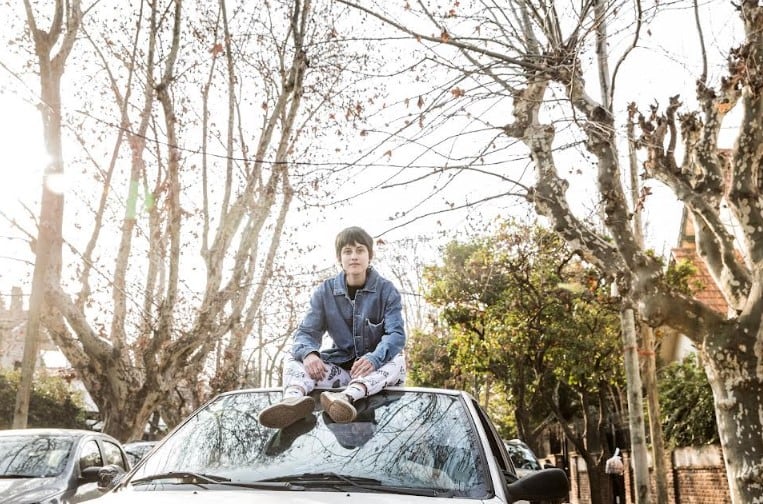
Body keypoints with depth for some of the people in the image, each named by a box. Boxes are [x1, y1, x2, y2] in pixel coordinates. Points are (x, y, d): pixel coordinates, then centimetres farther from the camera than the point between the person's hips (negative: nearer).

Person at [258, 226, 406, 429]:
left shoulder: (386, 290, -2)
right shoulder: (325, 291, 5)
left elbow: (396, 333, -15)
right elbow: (306, 331, -2)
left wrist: (374, 359, -38)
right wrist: (308, 353, -29)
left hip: (376, 368, -2)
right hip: (340, 368, 2)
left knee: (397, 360, -33)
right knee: (293, 358, -17)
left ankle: (348, 396, -61)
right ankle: (294, 398, -53)